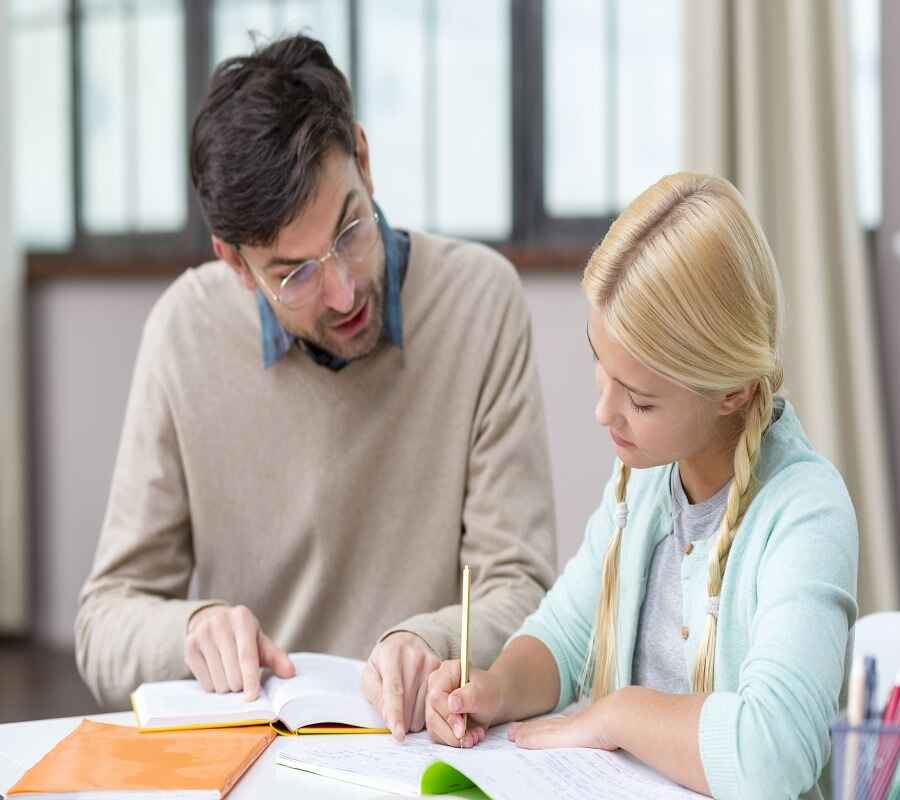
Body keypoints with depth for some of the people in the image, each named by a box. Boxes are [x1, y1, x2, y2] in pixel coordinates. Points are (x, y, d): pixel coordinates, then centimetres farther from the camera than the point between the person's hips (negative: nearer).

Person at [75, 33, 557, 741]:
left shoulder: (479, 299, -7)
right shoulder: (186, 330, -4)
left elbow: (519, 592, -7)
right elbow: (107, 627, 1)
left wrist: (430, 646, -27)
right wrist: (192, 627, -20)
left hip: (423, 738, -1)